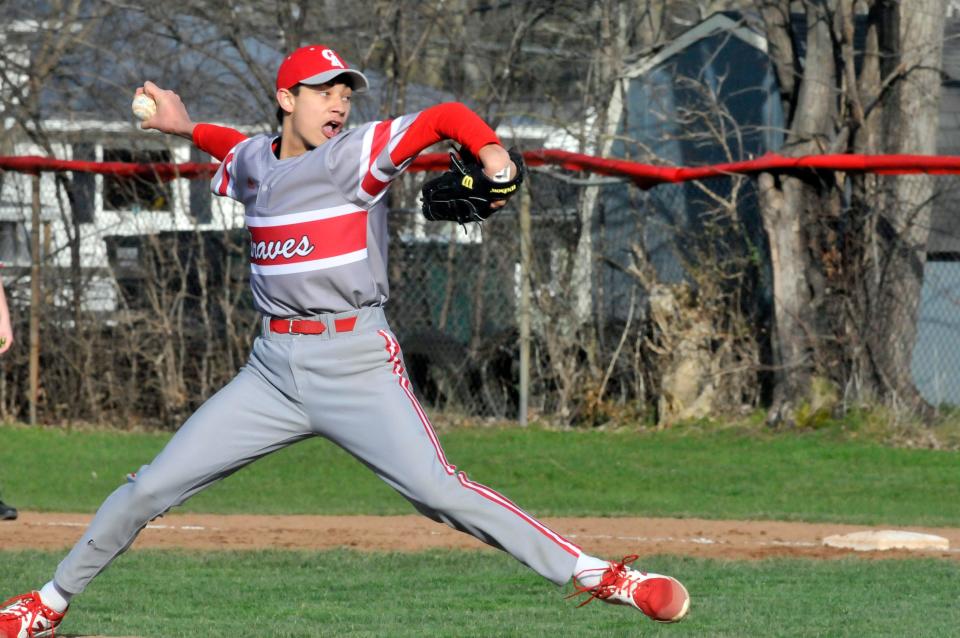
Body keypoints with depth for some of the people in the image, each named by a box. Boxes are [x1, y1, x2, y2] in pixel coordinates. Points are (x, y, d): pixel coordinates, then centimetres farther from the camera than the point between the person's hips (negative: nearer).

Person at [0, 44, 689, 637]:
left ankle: (597, 575, -16)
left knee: (440, 491, -19)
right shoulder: (251, 162, 12)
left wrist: (491, 151, -31)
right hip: (273, 366, 5)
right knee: (149, 489, 4)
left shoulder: (357, 155, -4)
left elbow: (444, 117, -14)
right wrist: (187, 126, 28)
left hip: (355, 362, -5)